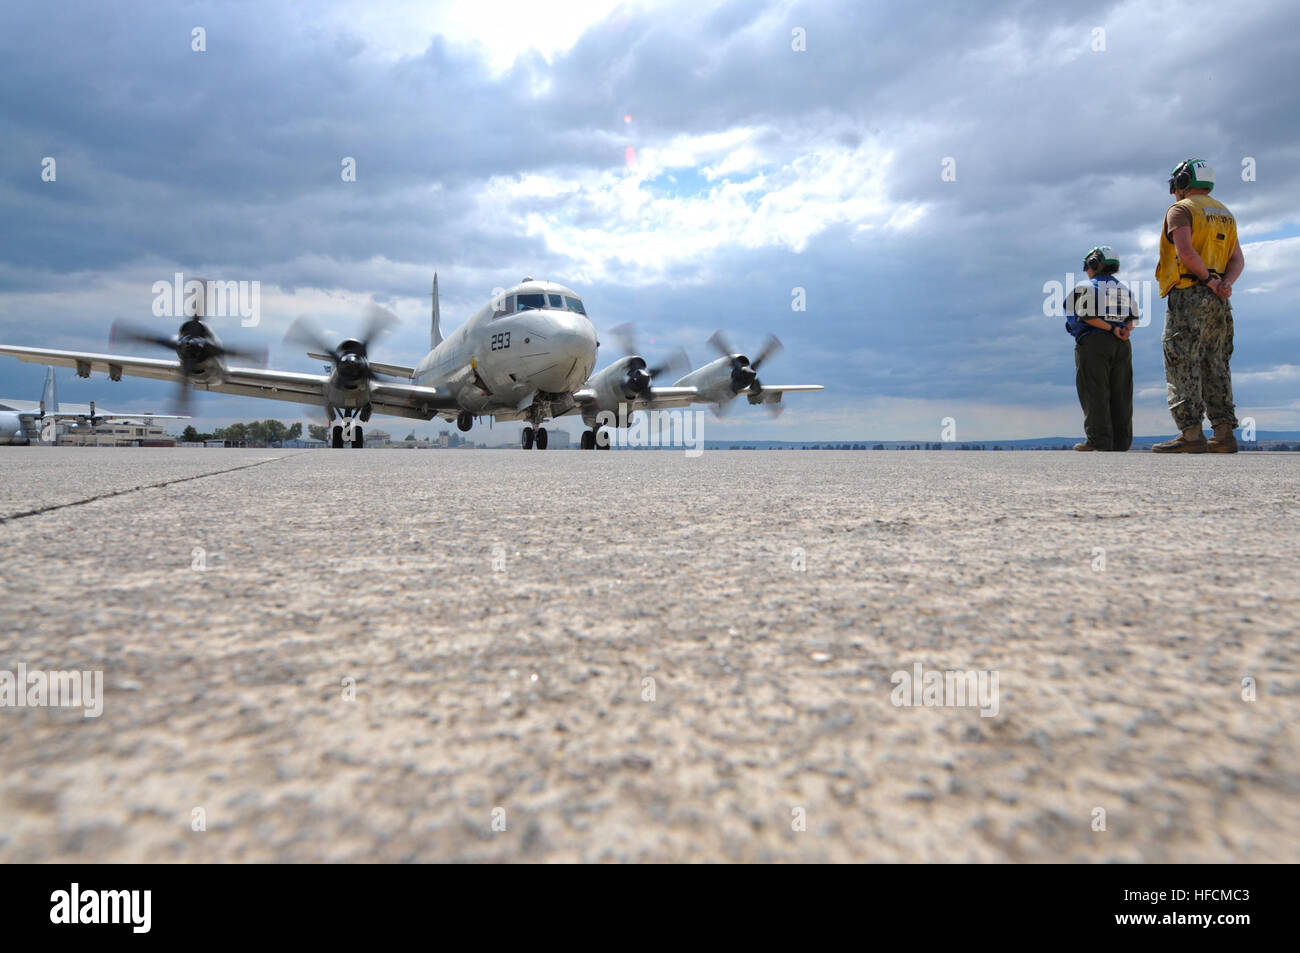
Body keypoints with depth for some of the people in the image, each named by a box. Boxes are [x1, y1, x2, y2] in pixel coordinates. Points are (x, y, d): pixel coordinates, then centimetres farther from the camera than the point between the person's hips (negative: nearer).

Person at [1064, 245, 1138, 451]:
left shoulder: (1085, 287, 0)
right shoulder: (1125, 288, 20)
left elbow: (1087, 316, -13)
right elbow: (1133, 318, 11)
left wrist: (1112, 330, -8)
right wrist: (1126, 330, -6)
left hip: (1093, 343, -6)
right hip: (1122, 346, 6)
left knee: (1095, 394, -6)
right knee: (1120, 394, 6)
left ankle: (1099, 440, -11)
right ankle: (1121, 440, 6)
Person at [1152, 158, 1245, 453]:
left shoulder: (1181, 210, -2)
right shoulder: (1225, 214, 22)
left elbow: (1185, 252, -18)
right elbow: (1238, 259, 13)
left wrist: (1207, 278, -6)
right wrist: (1224, 283, -3)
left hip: (1188, 296, -8)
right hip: (1218, 303, 8)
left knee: (1182, 366, -9)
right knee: (1215, 367, 9)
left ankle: (1191, 434, -14)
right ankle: (1224, 434, 7)